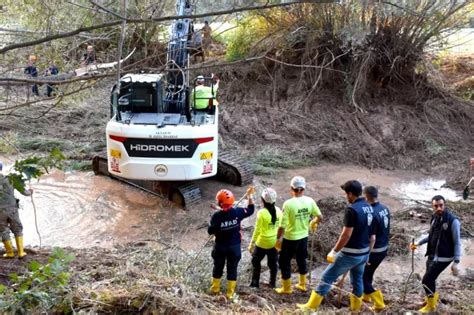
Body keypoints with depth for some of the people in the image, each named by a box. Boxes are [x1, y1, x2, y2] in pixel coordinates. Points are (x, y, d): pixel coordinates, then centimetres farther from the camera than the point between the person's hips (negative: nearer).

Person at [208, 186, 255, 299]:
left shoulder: (217, 216, -20)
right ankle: (230, 293, 20)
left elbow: (210, 231, -12)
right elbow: (251, 210, 2)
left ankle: (215, 288, 36)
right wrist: (250, 195, 9)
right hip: (234, 246, 0)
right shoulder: (237, 212, -16)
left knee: (218, 267, 20)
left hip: (220, 246, 0)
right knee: (232, 269, 13)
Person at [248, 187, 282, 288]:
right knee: (273, 262, 18)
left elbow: (257, 230, -18)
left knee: (256, 261, 17)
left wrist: (251, 244, -10)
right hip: (274, 242, 4)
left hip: (262, 242, -4)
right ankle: (273, 283, 28)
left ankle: (255, 282, 22)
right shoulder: (278, 210, -7)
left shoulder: (262, 213, -23)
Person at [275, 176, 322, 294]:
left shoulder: (288, 203, -23)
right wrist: (313, 223, 21)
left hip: (290, 238, -5)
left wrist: (279, 239, -8)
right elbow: (320, 217, -1)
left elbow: (283, 225, -20)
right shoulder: (309, 201, -9)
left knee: (284, 262, 12)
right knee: (302, 260, 23)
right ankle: (302, 284, 37)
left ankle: (286, 288, 22)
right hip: (304, 236, 5)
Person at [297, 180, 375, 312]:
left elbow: (346, 235, -23)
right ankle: (356, 308, 33)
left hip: (350, 254, -8)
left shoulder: (352, 209, -21)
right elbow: (372, 235, 13)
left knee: (327, 277, 1)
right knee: (357, 280, 22)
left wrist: (334, 252, -14)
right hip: (364, 253, 8)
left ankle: (311, 306, 7)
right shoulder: (369, 208, 5)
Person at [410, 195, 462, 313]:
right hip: (432, 255, 6)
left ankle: (431, 305, 16)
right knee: (430, 279, 19)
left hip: (443, 257, -6)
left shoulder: (453, 221, -20)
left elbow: (457, 243, -16)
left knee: (426, 280, -5)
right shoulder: (434, 217, 1)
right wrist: (418, 243, 8)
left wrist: (456, 262, -18)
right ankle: (433, 298, 45)